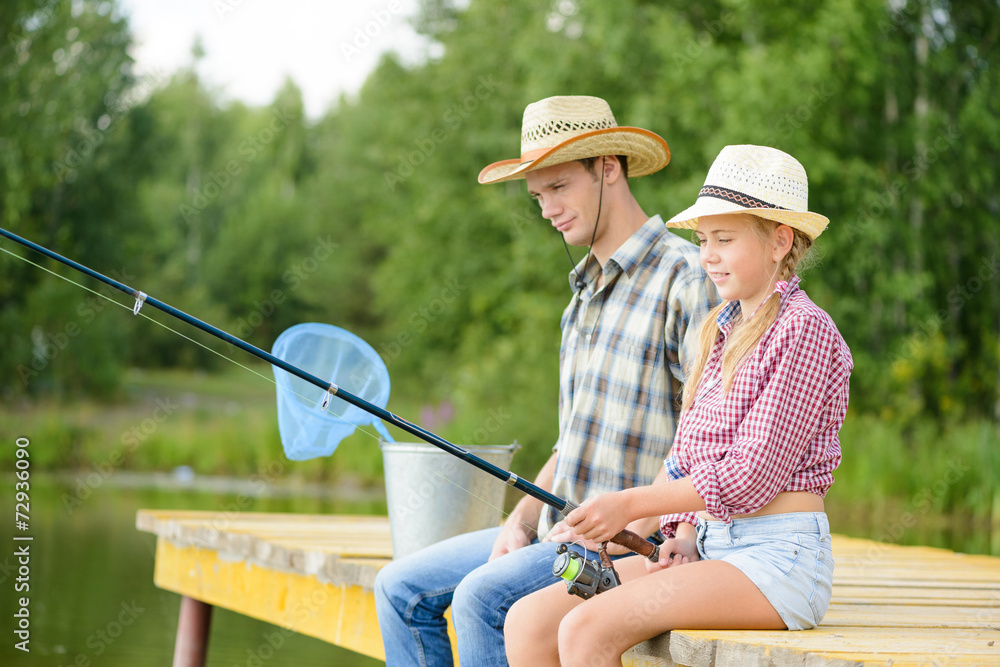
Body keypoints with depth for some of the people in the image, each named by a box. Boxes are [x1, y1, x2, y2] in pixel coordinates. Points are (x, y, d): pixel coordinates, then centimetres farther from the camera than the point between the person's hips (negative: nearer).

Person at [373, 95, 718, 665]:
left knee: (482, 597, -27)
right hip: (563, 531, 9)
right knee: (403, 587, 1)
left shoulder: (685, 277, -11)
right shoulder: (587, 290, 19)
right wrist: (522, 521, 6)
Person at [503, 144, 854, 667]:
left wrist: (631, 505, -14)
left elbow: (754, 472, -15)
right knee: (529, 622, -7)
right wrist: (684, 536, 0)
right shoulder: (720, 331, 18)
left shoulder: (804, 331, -8)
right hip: (710, 547, 8)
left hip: (779, 557, -8)